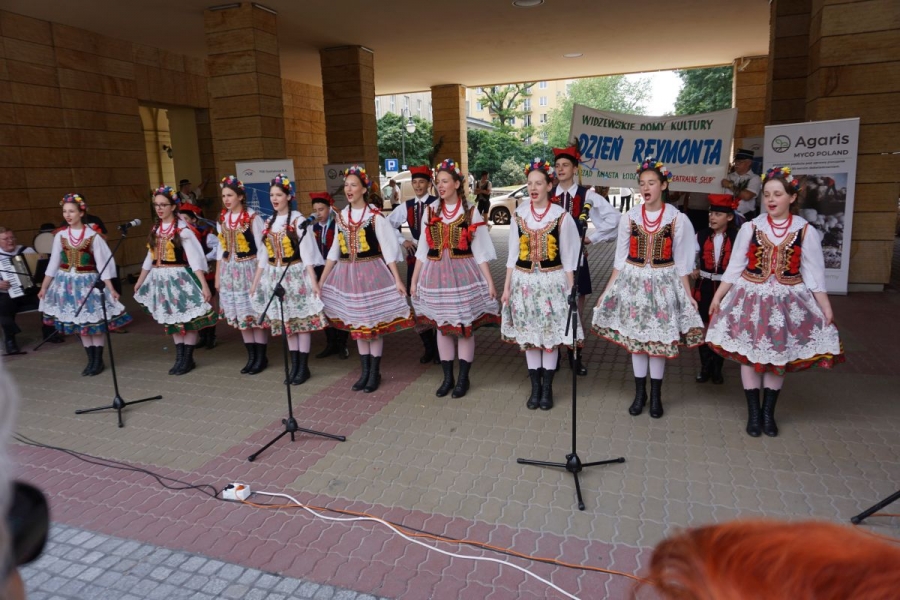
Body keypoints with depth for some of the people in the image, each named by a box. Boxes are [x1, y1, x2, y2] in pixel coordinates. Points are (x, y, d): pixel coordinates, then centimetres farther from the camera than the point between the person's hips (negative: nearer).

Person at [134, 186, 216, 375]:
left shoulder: (182, 228, -12)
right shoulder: (155, 229, 8)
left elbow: (195, 258, -17)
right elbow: (150, 257, 17)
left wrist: (204, 285, -23)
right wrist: (140, 281, 21)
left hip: (180, 278, -7)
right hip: (162, 279, 7)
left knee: (188, 319, 0)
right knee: (172, 320, 12)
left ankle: (188, 359, 12)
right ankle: (180, 358, 21)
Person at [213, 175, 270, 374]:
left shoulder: (253, 217, -10)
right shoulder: (222, 219, 8)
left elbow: (261, 248, -9)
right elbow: (221, 248, 12)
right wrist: (217, 275, 12)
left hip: (248, 268, -6)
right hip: (230, 271, 6)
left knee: (256, 313, 0)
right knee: (240, 315, 10)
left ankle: (261, 357, 12)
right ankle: (251, 356, 21)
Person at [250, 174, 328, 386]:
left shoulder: (298, 220, -8)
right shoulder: (269, 223, 10)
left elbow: (307, 253, -13)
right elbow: (264, 255, 14)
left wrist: (313, 281, -19)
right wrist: (255, 282, 13)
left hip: (296, 274, -6)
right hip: (276, 277, 6)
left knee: (302, 320, 0)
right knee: (286, 321, 9)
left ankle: (304, 367, 9)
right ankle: (294, 365, 18)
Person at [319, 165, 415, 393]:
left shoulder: (375, 216, -9)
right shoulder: (341, 216, 7)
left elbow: (389, 249, -10)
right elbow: (335, 251, 11)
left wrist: (397, 280, -15)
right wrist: (321, 280, 12)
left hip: (371, 272, -5)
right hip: (348, 274, 5)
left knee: (374, 325, 3)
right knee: (357, 325, 11)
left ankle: (375, 373, 16)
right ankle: (364, 371, 23)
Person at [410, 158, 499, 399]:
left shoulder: (471, 212, -1)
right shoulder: (430, 211, 5)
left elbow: (480, 250, -1)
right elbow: (423, 250, 8)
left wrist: (489, 280, -6)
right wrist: (414, 280, 7)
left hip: (463, 273, -2)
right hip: (436, 274, 2)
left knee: (465, 327, 3)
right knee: (442, 327, 8)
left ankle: (463, 378, 16)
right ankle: (447, 377, 21)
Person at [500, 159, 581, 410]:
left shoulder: (561, 216, -6)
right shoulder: (519, 215, 3)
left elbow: (568, 258, -2)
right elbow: (513, 254, 7)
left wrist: (570, 289, -3)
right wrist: (507, 286, 5)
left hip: (552, 281, -2)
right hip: (524, 281, 3)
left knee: (551, 335, 5)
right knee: (528, 336, 8)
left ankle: (547, 388, 20)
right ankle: (535, 387, 22)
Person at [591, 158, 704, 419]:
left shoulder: (677, 218, -5)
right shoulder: (630, 217, -1)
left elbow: (681, 261, 0)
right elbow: (620, 258, 4)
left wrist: (688, 294, 0)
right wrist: (608, 289, 2)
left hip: (664, 283, -1)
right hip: (633, 282, 2)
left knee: (659, 339, 5)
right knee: (635, 338, 7)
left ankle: (656, 395, 21)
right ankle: (639, 393, 22)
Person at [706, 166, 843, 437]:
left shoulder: (805, 231, -4)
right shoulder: (751, 227, -4)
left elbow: (814, 273, 0)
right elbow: (734, 267, 0)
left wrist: (825, 307, -2)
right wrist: (717, 296, -1)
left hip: (786, 301, 0)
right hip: (751, 298, 0)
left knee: (779, 357, 9)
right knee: (749, 354, 4)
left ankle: (768, 413, 26)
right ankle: (753, 413, 19)